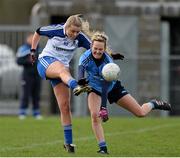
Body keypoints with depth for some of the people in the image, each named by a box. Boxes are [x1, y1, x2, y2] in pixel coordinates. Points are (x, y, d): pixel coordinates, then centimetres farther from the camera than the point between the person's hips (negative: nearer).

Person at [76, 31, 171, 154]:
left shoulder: (108, 60, -32)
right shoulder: (85, 58, -28)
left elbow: (106, 84, -40)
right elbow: (80, 75, -43)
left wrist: (103, 107, -49)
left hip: (112, 87, -1)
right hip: (94, 89, 1)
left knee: (141, 112, 1)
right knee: (94, 115, -26)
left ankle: (154, 104, 36)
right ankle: (103, 147, -14)